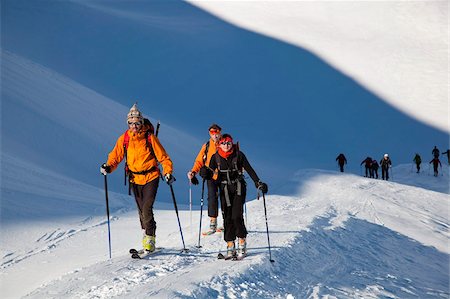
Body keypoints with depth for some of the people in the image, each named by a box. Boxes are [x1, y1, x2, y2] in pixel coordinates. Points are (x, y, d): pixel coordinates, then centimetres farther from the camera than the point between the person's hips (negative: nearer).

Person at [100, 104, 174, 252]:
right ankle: (146, 233, 29)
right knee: (141, 210, 12)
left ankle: (150, 239, -5)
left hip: (151, 178, -4)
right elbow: (116, 156, 3)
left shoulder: (149, 138, -9)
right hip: (135, 179, 4)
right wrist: (108, 167, -17)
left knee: (147, 209, -15)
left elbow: (163, 157, -5)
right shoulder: (124, 139, 0)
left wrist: (168, 172, -17)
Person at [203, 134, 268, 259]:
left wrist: (258, 183, -8)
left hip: (238, 188, -2)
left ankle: (242, 243, -1)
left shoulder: (238, 155, -3)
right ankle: (230, 246, 4)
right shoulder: (216, 157, 3)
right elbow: (211, 173, 2)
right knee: (227, 218, 0)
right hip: (225, 190, 3)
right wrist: (206, 172, -21)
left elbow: (249, 170, -1)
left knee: (237, 216, -13)